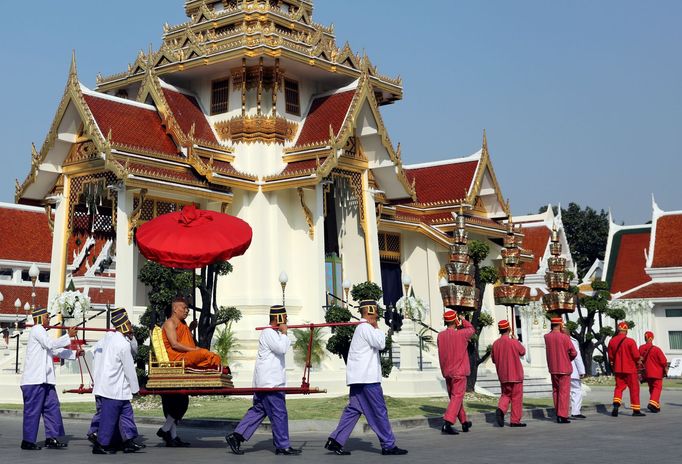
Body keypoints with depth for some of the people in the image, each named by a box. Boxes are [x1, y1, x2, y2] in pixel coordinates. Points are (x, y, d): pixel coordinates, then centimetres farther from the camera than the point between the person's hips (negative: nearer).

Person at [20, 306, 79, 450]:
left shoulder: (41, 332, 23)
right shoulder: (37, 330, -7)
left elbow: (55, 350, 23)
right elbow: (51, 344, -18)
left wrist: (74, 354, 13)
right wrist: (68, 336, -12)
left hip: (44, 379, 10)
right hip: (35, 379, -10)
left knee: (52, 406, 7)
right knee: (33, 409, -4)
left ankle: (51, 438, 10)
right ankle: (28, 441, 2)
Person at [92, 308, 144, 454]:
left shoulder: (109, 338, 6)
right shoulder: (123, 344, -19)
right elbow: (129, 368, -13)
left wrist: (130, 337, 9)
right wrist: (135, 388, -3)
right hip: (114, 388, -9)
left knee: (126, 412, 13)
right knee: (109, 416, -1)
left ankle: (129, 441, 16)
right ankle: (101, 445, 6)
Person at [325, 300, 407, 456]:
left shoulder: (361, 328, 22)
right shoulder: (366, 327, -11)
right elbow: (380, 344, -15)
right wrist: (377, 328, -3)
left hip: (358, 378, 10)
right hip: (367, 378, -10)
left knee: (353, 409, 7)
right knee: (379, 411, -4)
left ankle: (335, 441, 3)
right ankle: (388, 445, 2)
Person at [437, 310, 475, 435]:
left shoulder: (440, 336, -1)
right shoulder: (461, 334, -13)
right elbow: (472, 329, 8)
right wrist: (462, 320, 19)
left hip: (447, 372, 6)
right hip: (459, 372, -6)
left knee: (454, 397, 16)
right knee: (457, 397, -6)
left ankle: (464, 423, 28)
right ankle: (447, 423, -20)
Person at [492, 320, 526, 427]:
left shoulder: (495, 343, -1)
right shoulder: (513, 342, -15)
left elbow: (494, 360, 8)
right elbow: (522, 352, 3)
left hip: (502, 375, 4)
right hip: (515, 374, -4)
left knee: (506, 394, 17)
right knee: (516, 397, 6)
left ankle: (500, 409, -10)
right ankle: (515, 421, 8)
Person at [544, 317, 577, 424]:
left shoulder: (547, 337, -2)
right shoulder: (564, 337, -14)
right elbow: (573, 353, -9)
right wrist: (568, 359, 10)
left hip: (553, 369, 5)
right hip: (564, 368, -5)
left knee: (556, 391, 13)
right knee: (564, 392, -1)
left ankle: (558, 414, 17)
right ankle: (562, 416, -4)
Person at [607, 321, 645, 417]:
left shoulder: (612, 341, 0)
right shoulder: (630, 341, -14)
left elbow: (610, 356, 8)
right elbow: (636, 356, -12)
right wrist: (638, 360, 8)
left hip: (618, 369, 4)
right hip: (630, 369, -4)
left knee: (619, 387, 13)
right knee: (634, 388, 6)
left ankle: (616, 404, -9)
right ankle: (636, 410, 9)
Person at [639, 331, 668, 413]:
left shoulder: (641, 348, -4)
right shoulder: (656, 349, -19)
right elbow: (664, 361, -14)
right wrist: (666, 369, 3)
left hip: (647, 373, 5)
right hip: (657, 372, -5)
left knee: (651, 388, 17)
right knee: (657, 388, 1)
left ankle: (657, 406, 23)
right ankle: (652, 403, -19)